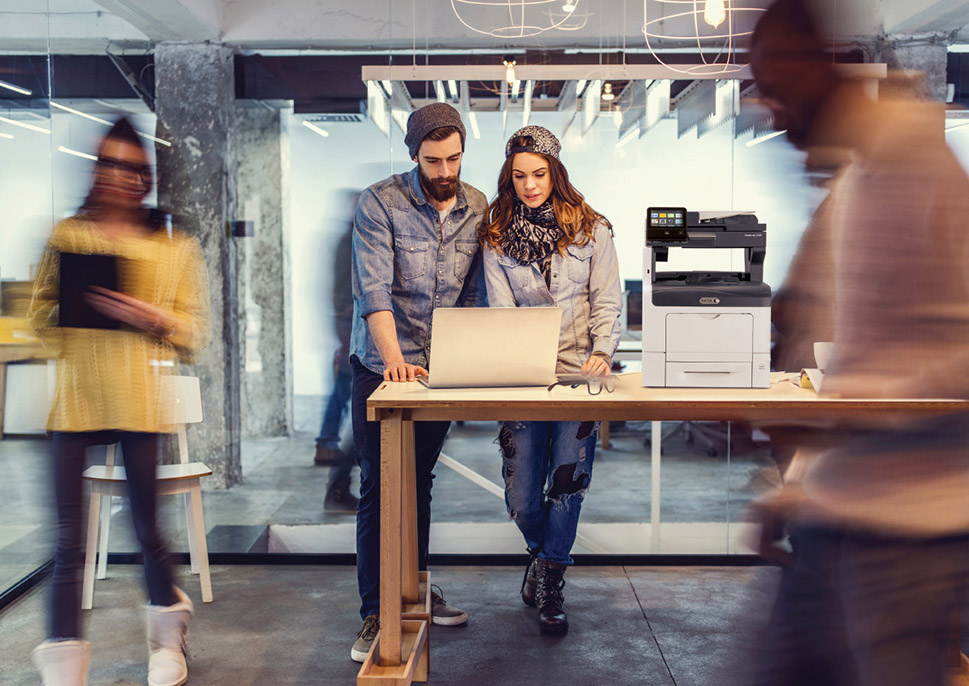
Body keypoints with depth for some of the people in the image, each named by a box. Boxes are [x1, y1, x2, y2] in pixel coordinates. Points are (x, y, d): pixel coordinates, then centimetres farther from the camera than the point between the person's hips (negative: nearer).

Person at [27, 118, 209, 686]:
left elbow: (195, 331, 5)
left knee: (145, 526, 8)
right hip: (75, 399, 1)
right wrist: (66, 307, -8)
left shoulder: (175, 247, 7)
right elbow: (39, 315, 13)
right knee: (69, 538, -1)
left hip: (138, 400, -1)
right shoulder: (66, 235, 10)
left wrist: (151, 316, -14)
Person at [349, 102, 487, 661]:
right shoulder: (380, 204, -13)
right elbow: (374, 290, -22)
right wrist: (395, 359, -34)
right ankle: (376, 613, 6)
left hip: (440, 370, 4)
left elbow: (474, 293, 5)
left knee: (420, 483, 16)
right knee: (380, 489, -2)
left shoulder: (478, 209, 1)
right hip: (382, 368, -4)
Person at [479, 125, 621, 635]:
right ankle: (541, 550, 36)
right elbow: (500, 310, 0)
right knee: (522, 500, 1)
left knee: (567, 481, -12)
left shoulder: (590, 229, 4)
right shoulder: (496, 237, 6)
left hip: (580, 372, -1)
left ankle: (550, 583, 11)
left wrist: (601, 352, -12)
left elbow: (607, 301, 4)